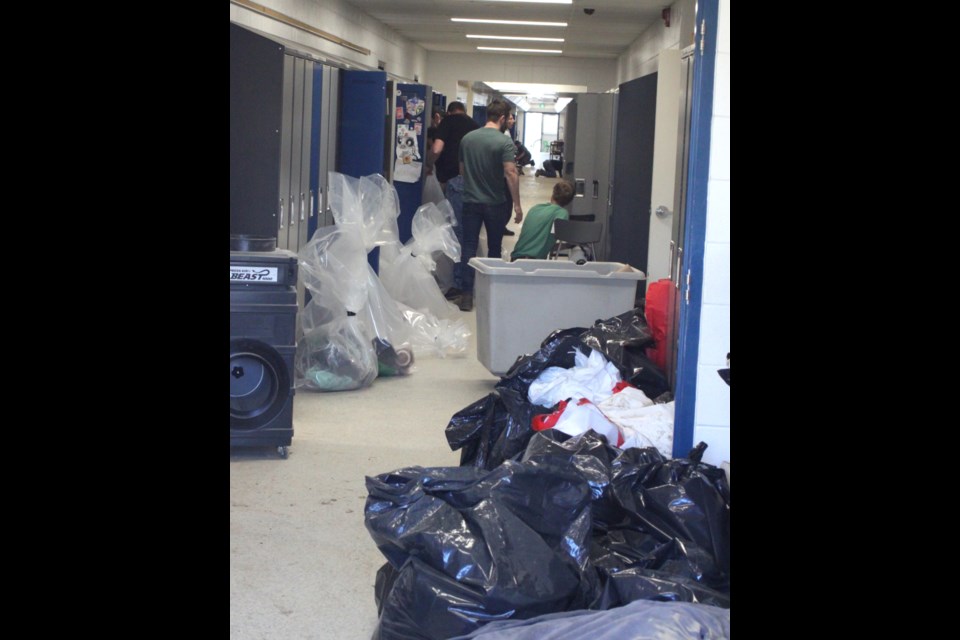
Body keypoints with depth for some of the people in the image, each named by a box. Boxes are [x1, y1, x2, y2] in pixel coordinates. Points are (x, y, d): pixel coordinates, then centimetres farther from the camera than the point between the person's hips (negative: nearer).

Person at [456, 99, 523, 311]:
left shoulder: (467, 138, 4)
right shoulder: (505, 142, -12)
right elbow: (510, 173, -19)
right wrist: (517, 204, -16)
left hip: (470, 200, 3)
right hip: (495, 203, -3)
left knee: (468, 246, 3)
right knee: (494, 247, 11)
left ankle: (467, 294, -3)